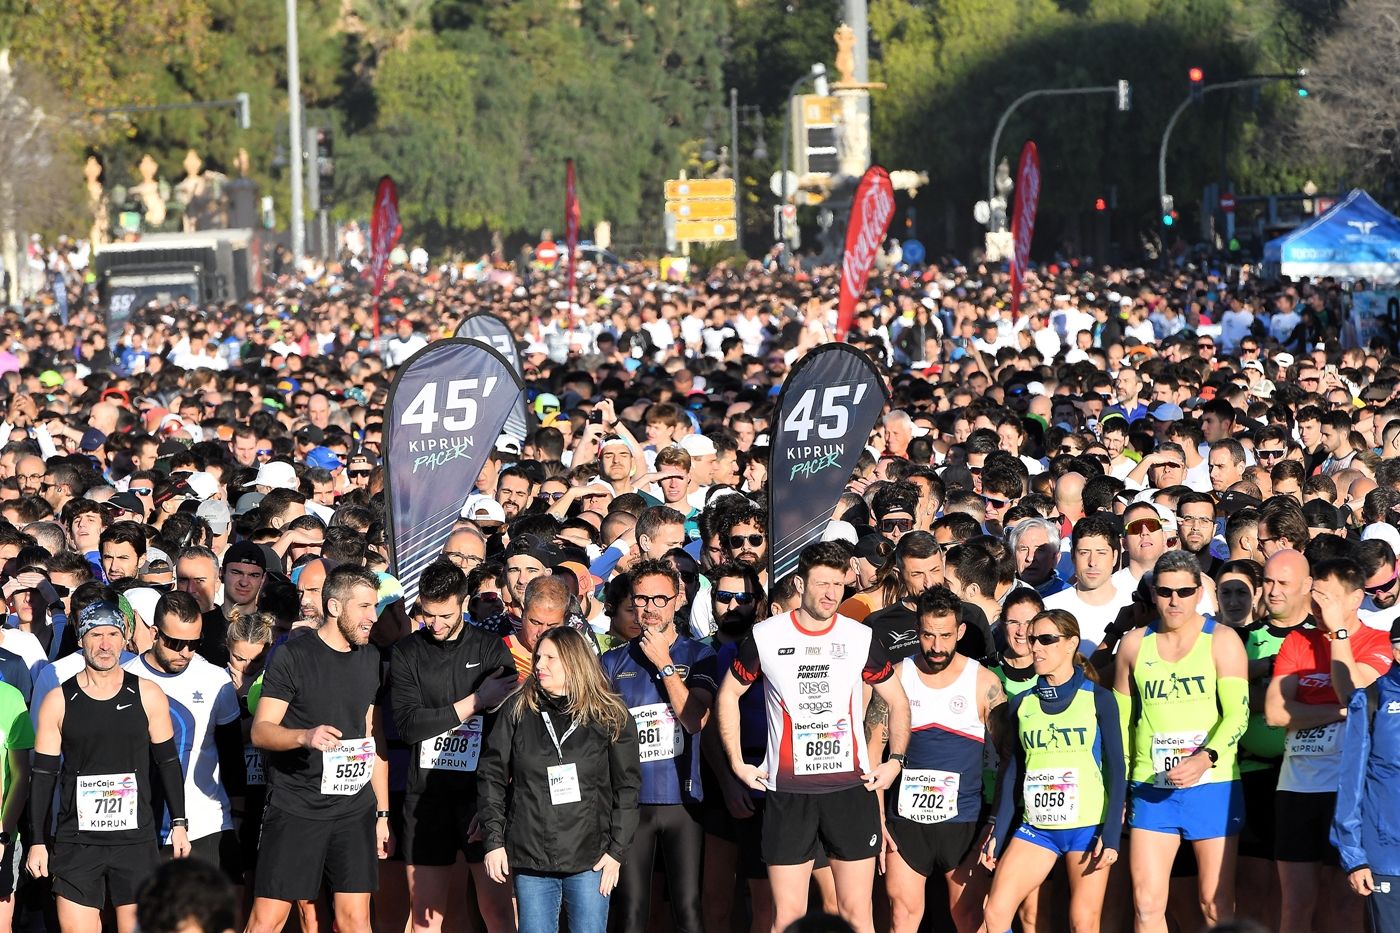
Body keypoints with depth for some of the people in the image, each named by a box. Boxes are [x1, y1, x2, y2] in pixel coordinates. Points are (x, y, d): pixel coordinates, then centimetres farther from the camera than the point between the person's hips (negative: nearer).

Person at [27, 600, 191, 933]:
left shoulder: (147, 696, 4)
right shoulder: (59, 701, 2)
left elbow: (168, 762, 11)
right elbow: (43, 775, 4)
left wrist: (179, 823, 7)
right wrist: (37, 842, 2)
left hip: (135, 840, 0)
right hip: (76, 841, 0)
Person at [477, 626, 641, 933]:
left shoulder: (611, 718, 1)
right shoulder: (518, 711, 5)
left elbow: (627, 787, 3)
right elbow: (491, 775, 7)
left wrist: (617, 850, -4)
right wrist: (494, 840, 0)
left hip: (589, 861, -1)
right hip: (530, 858, 1)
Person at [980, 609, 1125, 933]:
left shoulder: (1098, 699, 0)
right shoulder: (1022, 704, 10)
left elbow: (1116, 769, -1)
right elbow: (1013, 771, 14)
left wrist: (1112, 833, -10)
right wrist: (998, 833, 10)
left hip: (1088, 826, -4)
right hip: (1037, 827, 4)